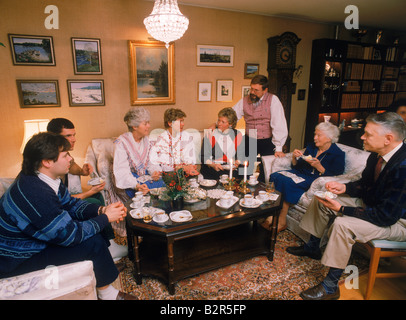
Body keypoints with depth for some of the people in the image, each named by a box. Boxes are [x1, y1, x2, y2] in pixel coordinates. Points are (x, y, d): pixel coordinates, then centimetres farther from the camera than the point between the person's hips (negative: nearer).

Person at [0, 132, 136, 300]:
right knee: (94, 243, -21)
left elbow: (71, 203, 7)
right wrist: (105, 218, -18)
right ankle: (106, 292, 4)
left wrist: (101, 210, -10)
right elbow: (70, 235, -29)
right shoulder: (34, 192, -34)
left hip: (35, 235, 10)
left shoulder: (43, 178, -4)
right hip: (17, 259, -9)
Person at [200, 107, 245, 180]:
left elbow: (241, 155, 11)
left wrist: (236, 163, -10)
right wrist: (213, 165, -15)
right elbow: (204, 156, 1)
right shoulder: (210, 133, 4)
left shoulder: (237, 135, 8)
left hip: (230, 171, 1)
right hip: (212, 170, 0)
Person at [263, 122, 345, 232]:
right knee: (274, 176, -21)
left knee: (286, 182, -32)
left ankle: (281, 222, -21)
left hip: (315, 180, -6)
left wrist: (318, 166, -18)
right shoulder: (311, 147, 17)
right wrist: (294, 157, -2)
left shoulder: (338, 154, 0)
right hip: (300, 174, 7)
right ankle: (272, 216, -23)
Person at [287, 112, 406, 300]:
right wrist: (344, 187, -9)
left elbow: (386, 216, -31)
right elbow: (364, 184, 11)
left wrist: (342, 209, -28)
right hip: (371, 203, 9)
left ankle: (330, 288, -13)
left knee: (343, 224, -33)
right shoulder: (377, 155, -6)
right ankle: (312, 247, 23)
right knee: (321, 199, 4)